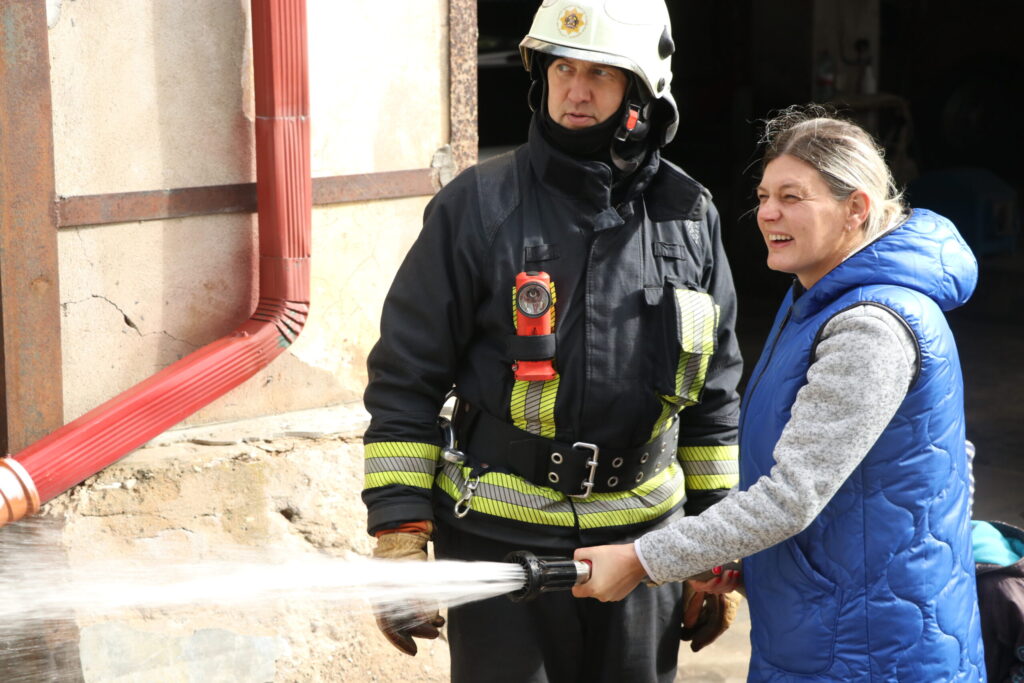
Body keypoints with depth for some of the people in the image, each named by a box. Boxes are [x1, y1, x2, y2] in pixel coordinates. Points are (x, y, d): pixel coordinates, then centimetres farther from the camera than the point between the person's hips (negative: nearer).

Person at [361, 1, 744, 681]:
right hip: (499, 540, -3)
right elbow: (406, 378, -5)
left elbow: (714, 394, 12)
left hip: (644, 532, 3)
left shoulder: (689, 217, 5)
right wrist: (398, 541, -10)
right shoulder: (478, 207, -6)